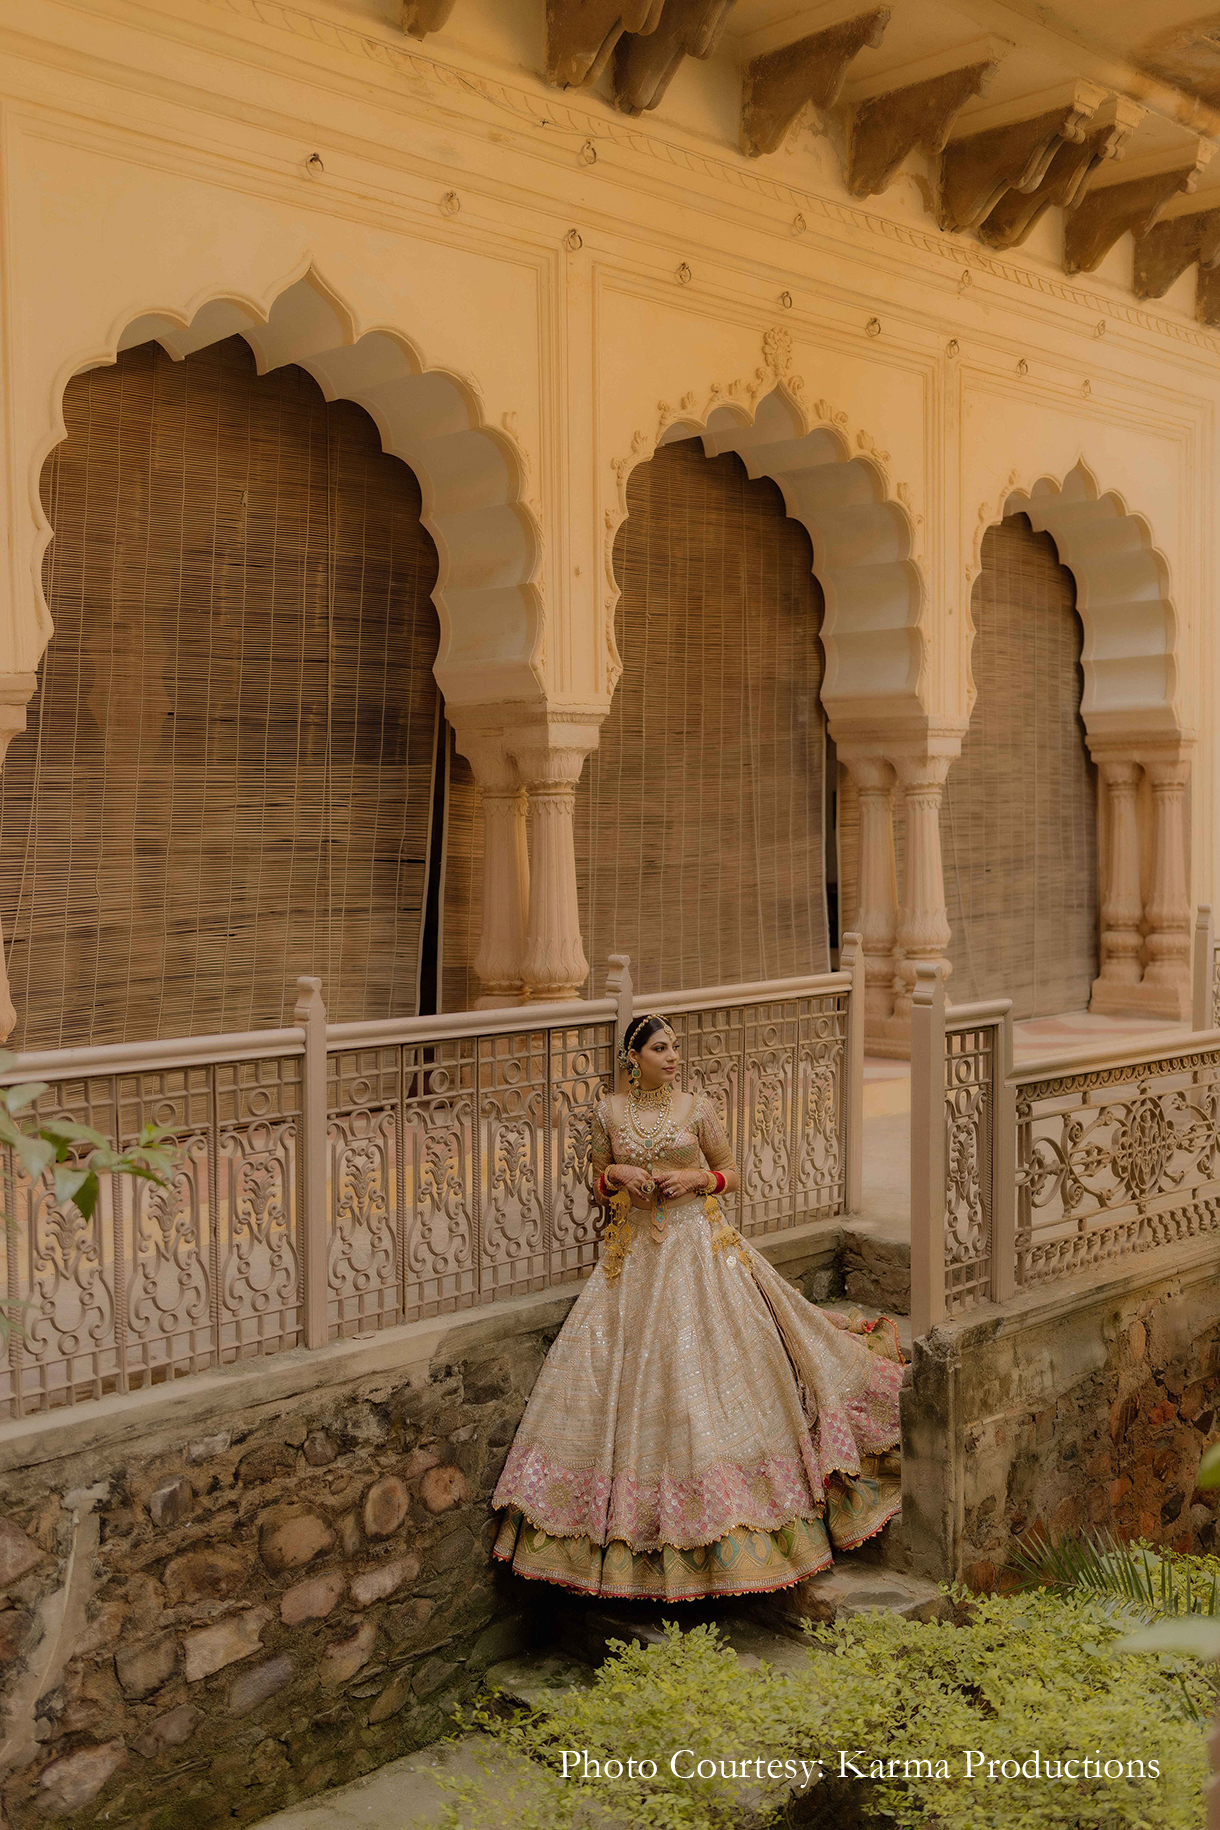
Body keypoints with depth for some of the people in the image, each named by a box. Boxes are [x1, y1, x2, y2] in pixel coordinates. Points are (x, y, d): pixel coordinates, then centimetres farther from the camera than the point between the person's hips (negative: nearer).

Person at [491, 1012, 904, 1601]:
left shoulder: (696, 1107, 1)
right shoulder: (609, 1111, 4)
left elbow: (732, 1175, 7)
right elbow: (600, 1182, 14)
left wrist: (697, 1178, -12)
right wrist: (617, 1175, -7)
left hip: (698, 1249, -1)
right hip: (635, 1255, 1)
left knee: (705, 1366, -2)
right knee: (632, 1374, -1)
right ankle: (634, 1529, 11)